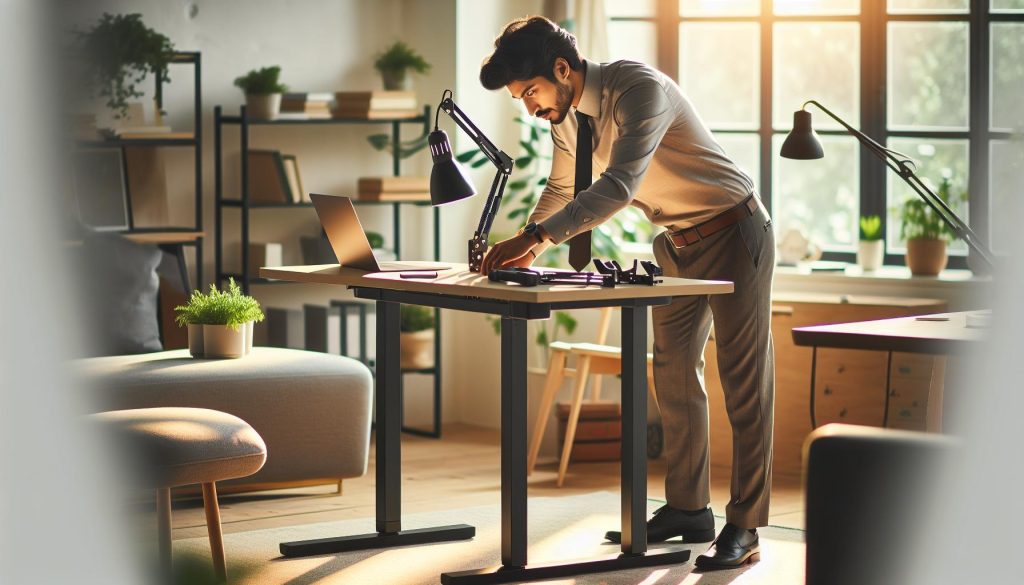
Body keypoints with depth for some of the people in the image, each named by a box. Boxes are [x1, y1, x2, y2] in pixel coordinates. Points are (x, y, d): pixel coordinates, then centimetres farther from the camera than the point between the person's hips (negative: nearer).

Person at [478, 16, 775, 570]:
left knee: (743, 379, -5)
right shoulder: (567, 115, -4)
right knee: (674, 374, 11)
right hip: (677, 243, 9)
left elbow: (620, 184, -42)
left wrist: (537, 235, -46)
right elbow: (562, 189, 13)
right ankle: (687, 510, 21)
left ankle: (744, 528, -3)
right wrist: (526, 245, -4)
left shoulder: (640, 89, -30)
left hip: (732, 234, -8)